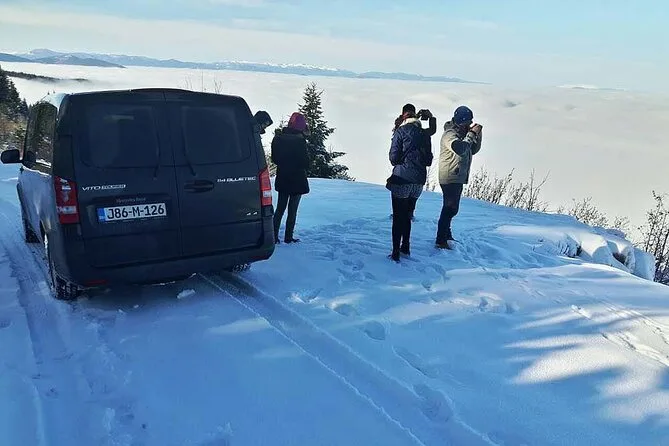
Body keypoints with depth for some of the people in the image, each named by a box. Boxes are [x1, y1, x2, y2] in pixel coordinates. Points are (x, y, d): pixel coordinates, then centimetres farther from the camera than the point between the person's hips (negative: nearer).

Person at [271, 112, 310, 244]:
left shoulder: (278, 138, 0)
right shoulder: (300, 141, -17)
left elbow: (274, 159, 6)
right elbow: (305, 162, -15)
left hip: (282, 179, 5)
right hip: (297, 179, -5)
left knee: (280, 208, 14)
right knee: (292, 210, 5)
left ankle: (274, 236, 12)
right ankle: (288, 237, 10)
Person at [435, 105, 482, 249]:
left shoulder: (462, 133, 14)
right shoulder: (450, 134, -15)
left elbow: (473, 150, 15)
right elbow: (460, 149, -31)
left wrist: (478, 134, 2)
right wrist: (472, 134, -23)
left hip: (458, 178, 10)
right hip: (450, 178, -10)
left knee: (451, 208, 18)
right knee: (450, 209, -11)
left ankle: (446, 235, 31)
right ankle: (441, 240, -9)